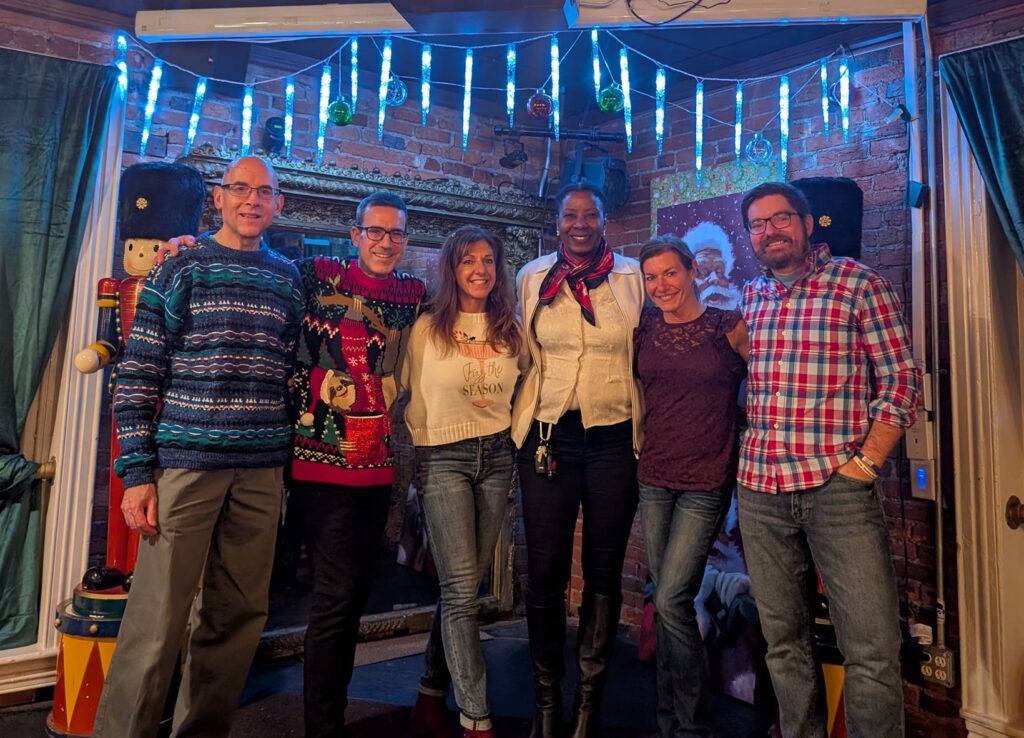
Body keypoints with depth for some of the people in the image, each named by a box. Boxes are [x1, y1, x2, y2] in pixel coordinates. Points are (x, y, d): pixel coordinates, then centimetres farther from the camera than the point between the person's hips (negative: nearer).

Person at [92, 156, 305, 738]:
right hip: (185, 463, -3)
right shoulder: (181, 269, 3)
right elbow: (139, 374, 0)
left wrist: (286, 459, 11)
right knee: (158, 618, 0)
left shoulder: (288, 279, 13)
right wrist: (138, 470, -6)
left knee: (238, 615, 9)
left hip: (262, 471, 4)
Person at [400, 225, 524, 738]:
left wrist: (510, 435, 13)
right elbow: (410, 395, 3)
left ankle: (432, 692, 27)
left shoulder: (510, 328, 7)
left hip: (496, 455, 4)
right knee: (461, 587, -6)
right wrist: (421, 447, 4)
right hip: (443, 459, -4)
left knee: (468, 584, 8)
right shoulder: (427, 327, -3)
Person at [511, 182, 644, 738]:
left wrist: (643, 422, 7)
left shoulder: (632, 277, 6)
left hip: (613, 436, 0)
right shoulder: (532, 277, 8)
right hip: (548, 434, 0)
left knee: (604, 570, 7)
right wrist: (522, 411, 14)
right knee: (545, 571, 1)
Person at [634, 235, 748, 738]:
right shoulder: (644, 332, 6)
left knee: (671, 599, -9)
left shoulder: (729, 327, -3)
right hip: (654, 478, 4)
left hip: (707, 482, -4)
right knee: (666, 600, 11)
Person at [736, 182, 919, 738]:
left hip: (838, 486, -4)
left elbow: (900, 379, -3)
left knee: (872, 650, -3)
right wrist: (745, 454, 9)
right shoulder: (749, 297, 13)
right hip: (759, 489, 4)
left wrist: (867, 461, -10)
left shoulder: (856, 282, 0)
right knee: (784, 642, 13)